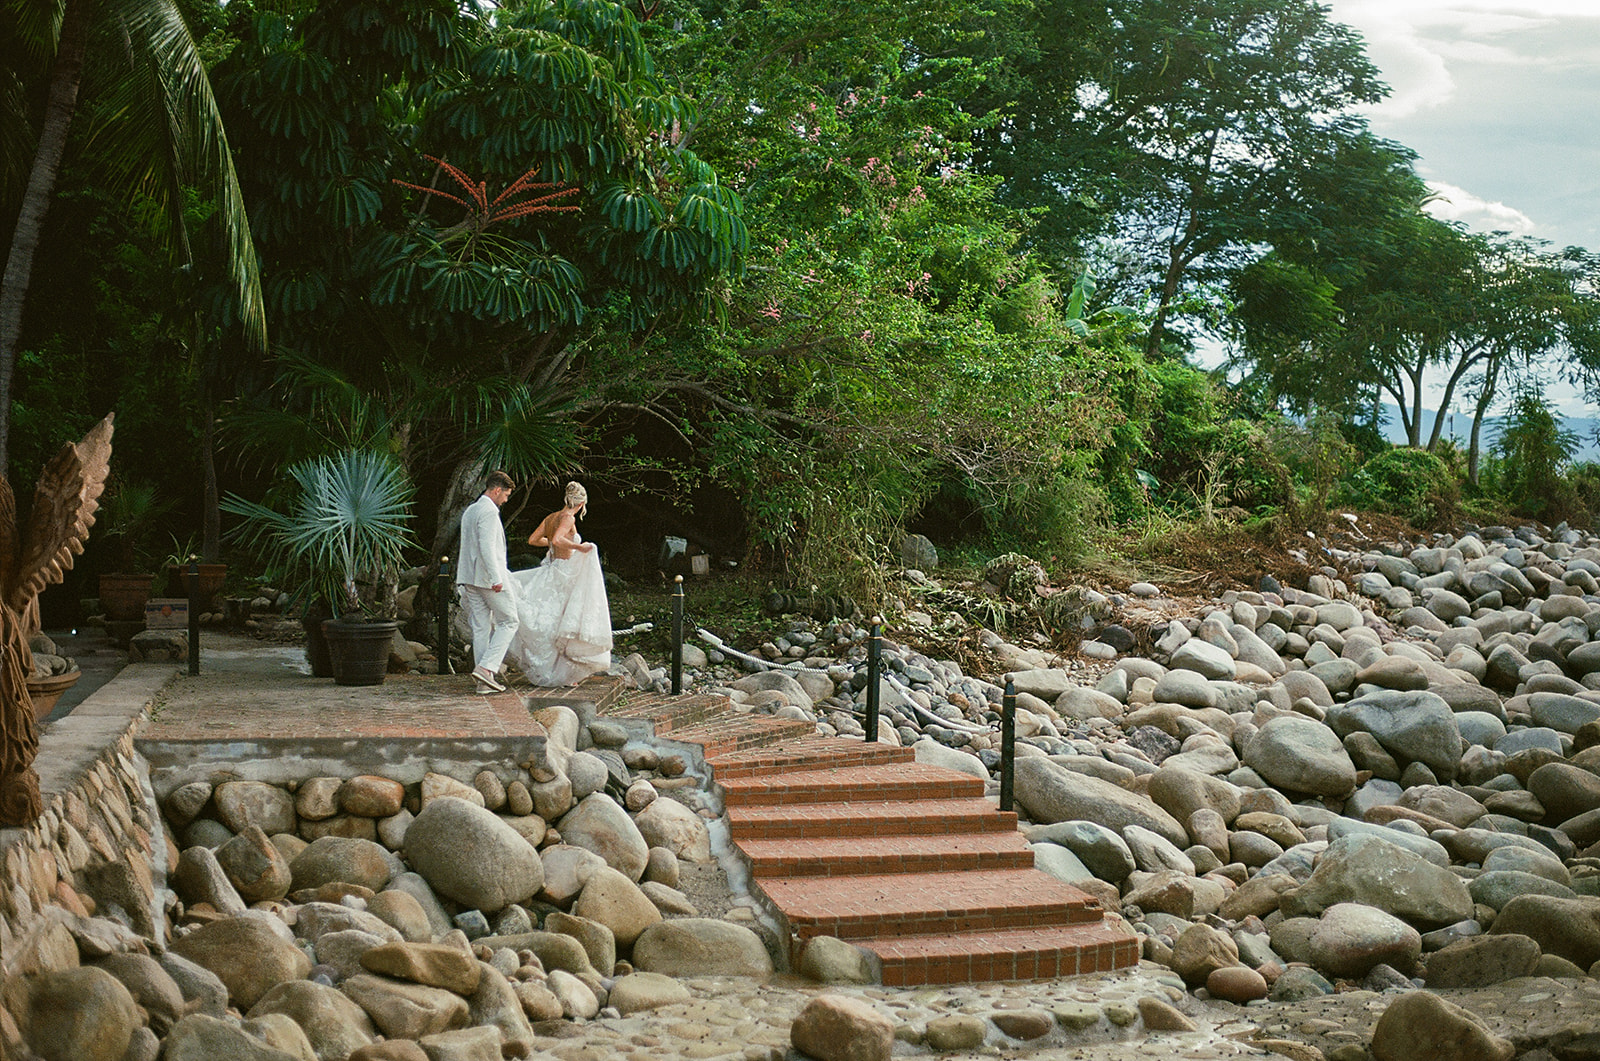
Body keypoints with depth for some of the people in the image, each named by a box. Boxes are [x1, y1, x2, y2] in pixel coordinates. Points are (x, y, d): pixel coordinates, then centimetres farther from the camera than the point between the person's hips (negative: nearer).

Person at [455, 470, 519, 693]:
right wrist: (496, 578, -25)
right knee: (509, 621, 1)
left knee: (481, 627, 7)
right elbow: (486, 547, -23)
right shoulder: (489, 512, -13)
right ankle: (487, 667, -11)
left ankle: (485, 682, 6)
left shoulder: (470, 511, 18)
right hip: (487, 577, -9)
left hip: (470, 578, 9)